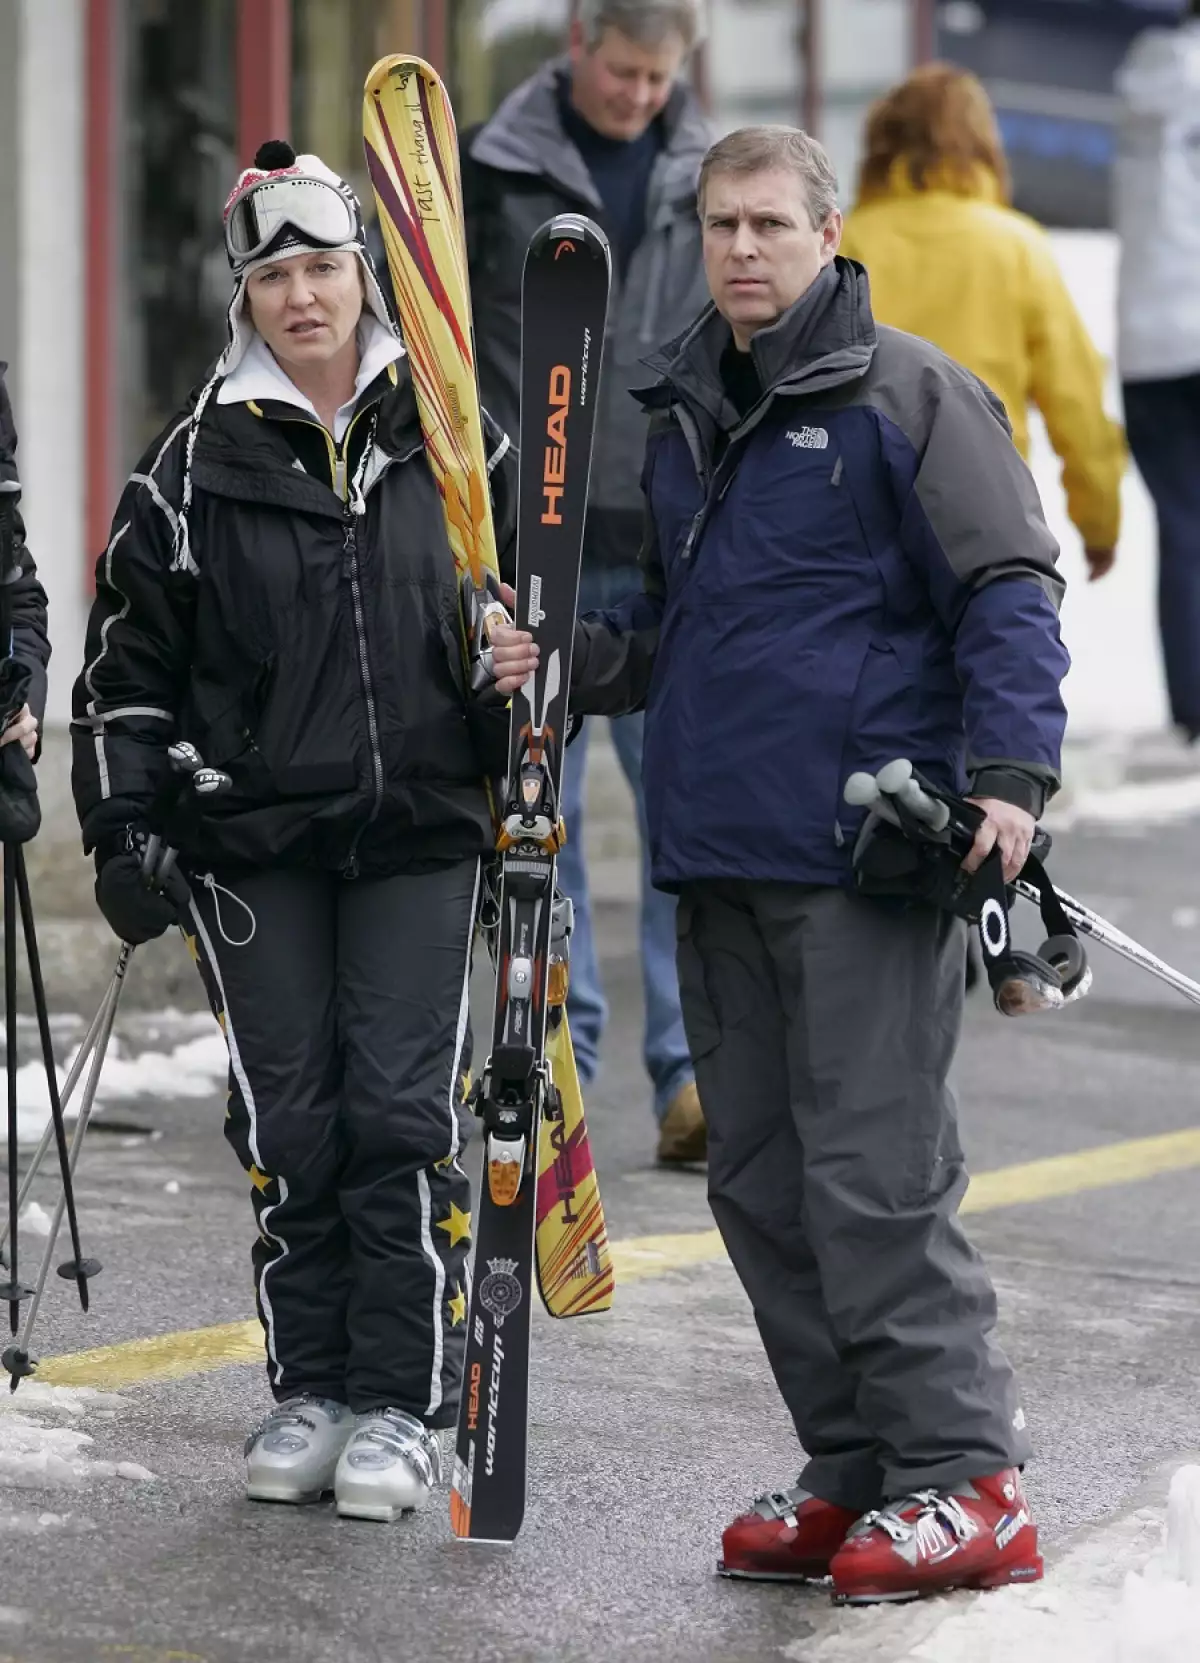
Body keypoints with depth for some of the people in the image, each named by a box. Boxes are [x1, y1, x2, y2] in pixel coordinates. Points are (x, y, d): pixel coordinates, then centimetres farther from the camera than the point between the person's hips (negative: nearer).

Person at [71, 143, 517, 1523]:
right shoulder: (198, 465, 2)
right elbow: (128, 666, 6)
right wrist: (125, 827, 0)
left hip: (418, 835, 0)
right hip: (252, 846, 0)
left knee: (401, 1111, -4)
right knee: (288, 1120, 2)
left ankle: (401, 1405, 4)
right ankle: (310, 1391, 14)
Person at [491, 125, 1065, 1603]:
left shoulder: (906, 394, -3)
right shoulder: (682, 417, 18)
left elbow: (1008, 593, -7)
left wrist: (1008, 774, -19)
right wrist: (571, 660, 7)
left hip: (869, 864, -8)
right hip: (717, 861, 8)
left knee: (872, 1175, -10)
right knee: (759, 1180, 9)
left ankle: (964, 1480, -4)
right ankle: (853, 1472, 17)